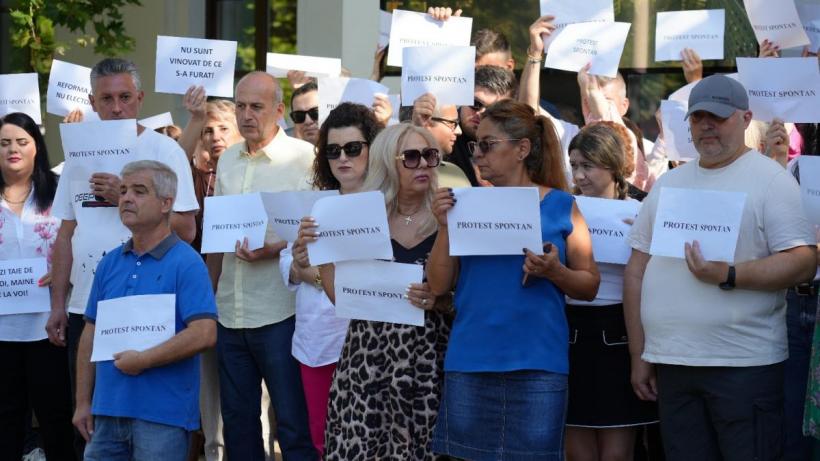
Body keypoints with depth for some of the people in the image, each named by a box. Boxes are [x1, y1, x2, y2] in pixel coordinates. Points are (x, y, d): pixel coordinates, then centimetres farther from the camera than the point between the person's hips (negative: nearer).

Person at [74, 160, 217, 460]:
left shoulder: (186, 263, -8)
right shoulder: (110, 263, 11)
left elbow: (204, 334, -18)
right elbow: (91, 333, 15)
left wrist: (143, 360, -15)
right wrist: (83, 402, 12)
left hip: (163, 415, -6)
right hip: (108, 410, 6)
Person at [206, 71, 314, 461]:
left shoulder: (304, 157, -6)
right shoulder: (227, 160, 12)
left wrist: (275, 249, -21)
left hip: (279, 314, -6)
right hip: (230, 314, 6)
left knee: (294, 424, -3)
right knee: (237, 422, 13)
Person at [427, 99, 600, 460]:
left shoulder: (560, 206, 1)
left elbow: (589, 286, 4)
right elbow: (439, 285, 5)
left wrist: (554, 272, -15)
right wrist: (445, 226, -6)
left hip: (537, 362, -2)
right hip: (470, 360, 2)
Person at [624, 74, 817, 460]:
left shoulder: (771, 179, -2)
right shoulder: (667, 184, 14)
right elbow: (637, 270, 15)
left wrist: (727, 276, -23)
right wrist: (639, 355, 11)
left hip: (744, 366, -5)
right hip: (671, 365, 5)